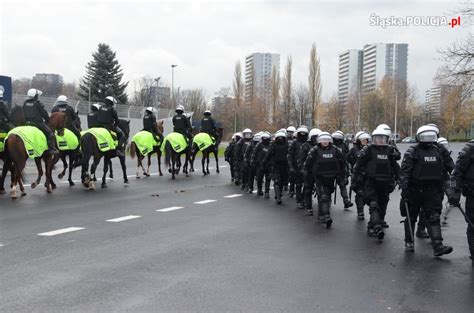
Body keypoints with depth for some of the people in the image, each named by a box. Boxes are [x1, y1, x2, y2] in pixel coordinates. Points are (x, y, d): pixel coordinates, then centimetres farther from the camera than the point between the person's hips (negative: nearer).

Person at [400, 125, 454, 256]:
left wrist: (441, 190, 15)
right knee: (411, 217, 8)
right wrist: (404, 189, -20)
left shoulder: (438, 151, 10)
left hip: (432, 190, 4)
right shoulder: (412, 152, -7)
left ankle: (438, 246, -10)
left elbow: (443, 172, 18)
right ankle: (409, 243, 23)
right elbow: (405, 172, -13)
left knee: (434, 217, -6)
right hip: (414, 190, -3)